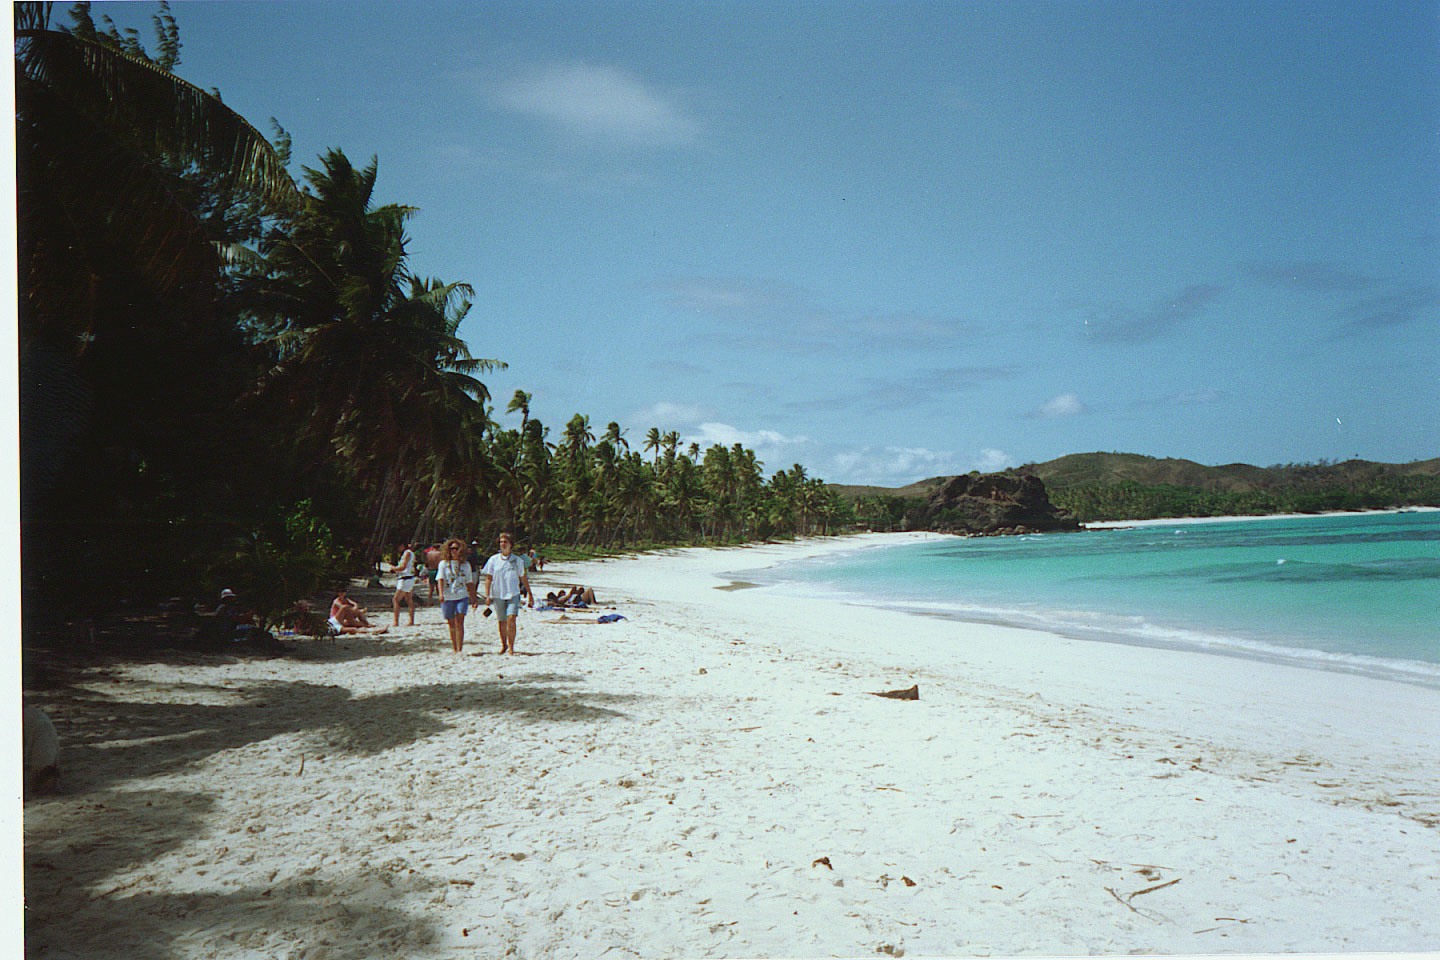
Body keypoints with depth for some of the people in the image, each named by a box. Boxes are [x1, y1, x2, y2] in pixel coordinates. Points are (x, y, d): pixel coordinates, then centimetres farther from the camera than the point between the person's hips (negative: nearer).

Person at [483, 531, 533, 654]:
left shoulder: (517, 560, 4)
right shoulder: (493, 560, 4)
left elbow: (523, 578, 13)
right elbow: (488, 578, 4)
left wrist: (530, 594, 16)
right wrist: (487, 595, -3)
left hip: (513, 594, -1)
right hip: (498, 594, 1)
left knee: (511, 619, -16)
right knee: (501, 621, 9)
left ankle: (511, 647, -9)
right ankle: (504, 645, 28)